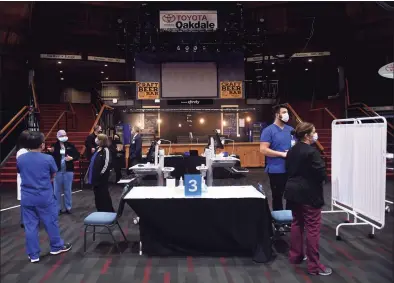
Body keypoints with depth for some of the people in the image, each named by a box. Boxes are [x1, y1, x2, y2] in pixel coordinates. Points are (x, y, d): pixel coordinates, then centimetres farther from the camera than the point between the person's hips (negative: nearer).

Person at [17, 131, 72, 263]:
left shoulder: (20, 159, -2)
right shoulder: (48, 158, -13)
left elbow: (22, 174, 13)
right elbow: (53, 175, 1)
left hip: (27, 198, 3)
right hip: (45, 197, -3)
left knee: (30, 226, 10)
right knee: (51, 222, 13)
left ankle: (33, 255, 18)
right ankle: (57, 246, 28)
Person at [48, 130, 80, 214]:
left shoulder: (70, 145, 1)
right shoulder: (54, 146, -1)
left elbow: (77, 155, 4)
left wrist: (72, 158, -15)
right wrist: (50, 152, -20)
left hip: (68, 171, 1)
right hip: (58, 171, 0)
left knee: (68, 190, 10)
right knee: (57, 191, 7)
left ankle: (68, 207, 21)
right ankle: (58, 208, 19)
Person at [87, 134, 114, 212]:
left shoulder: (105, 150, -16)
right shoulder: (97, 149, 11)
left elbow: (107, 163, -23)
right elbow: (93, 161, 21)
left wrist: (101, 173, -17)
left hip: (101, 177, -9)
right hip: (95, 176, 9)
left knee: (104, 194, 0)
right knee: (97, 194, 15)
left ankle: (108, 211, 11)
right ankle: (100, 210, 27)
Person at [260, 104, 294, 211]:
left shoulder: (291, 129, 10)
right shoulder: (268, 130, -8)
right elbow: (263, 150, -15)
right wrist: (282, 154, -17)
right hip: (276, 170, -5)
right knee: (277, 196, 7)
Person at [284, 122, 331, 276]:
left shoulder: (292, 150, 7)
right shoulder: (311, 151, -19)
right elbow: (322, 173, -18)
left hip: (294, 191, 9)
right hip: (309, 194, -8)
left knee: (297, 223, 18)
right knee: (312, 228, -1)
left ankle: (295, 256, 29)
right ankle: (314, 265, 7)